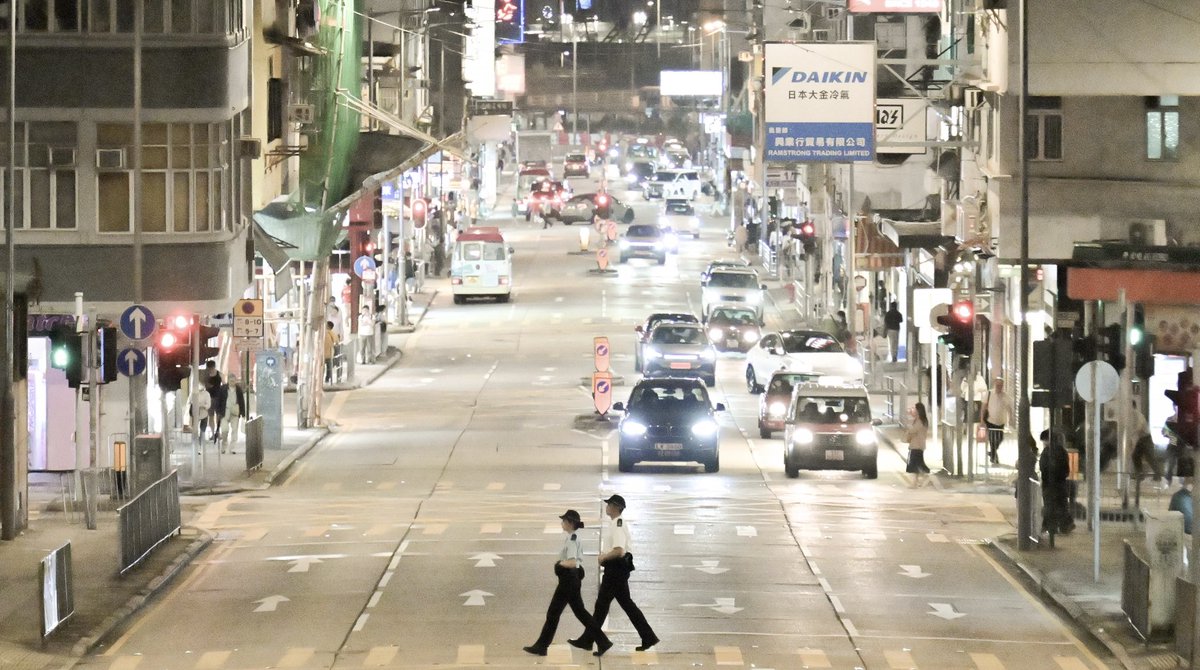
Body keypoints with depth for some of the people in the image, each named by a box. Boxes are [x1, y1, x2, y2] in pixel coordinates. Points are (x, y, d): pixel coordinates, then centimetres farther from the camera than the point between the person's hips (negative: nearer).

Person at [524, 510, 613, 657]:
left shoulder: (571, 540, -18)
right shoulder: (576, 539, 11)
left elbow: (572, 562, -29)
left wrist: (559, 563, -13)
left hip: (568, 579, -10)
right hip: (574, 578, 10)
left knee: (553, 613, -1)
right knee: (580, 612, 13)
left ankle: (541, 646, 6)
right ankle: (602, 642, 12)